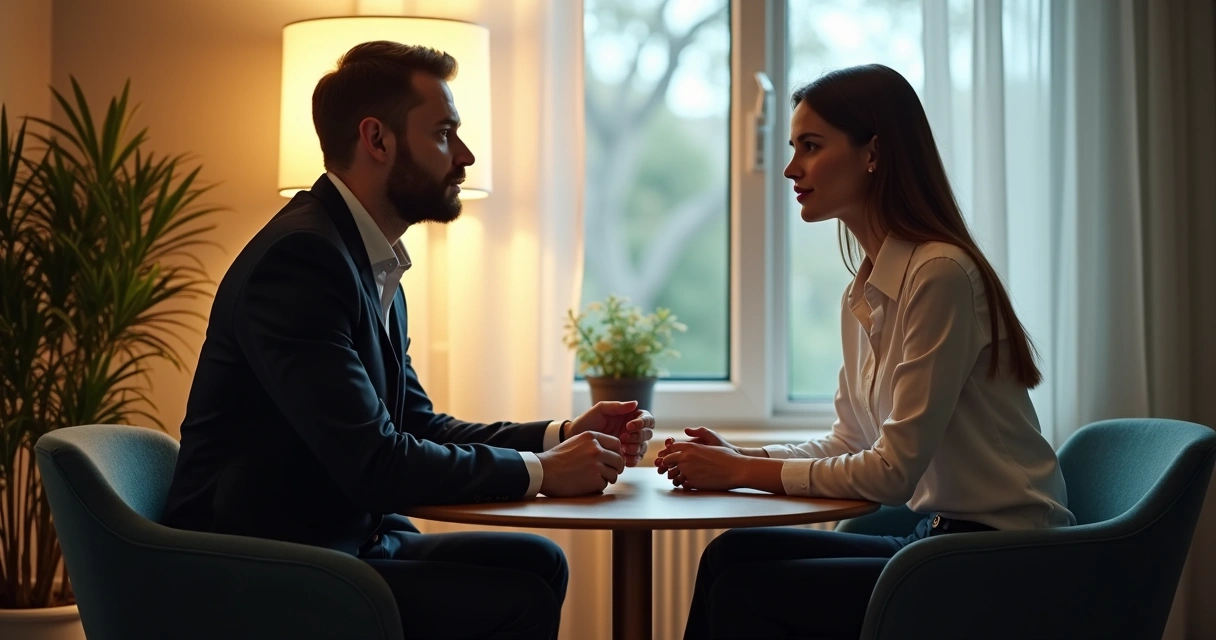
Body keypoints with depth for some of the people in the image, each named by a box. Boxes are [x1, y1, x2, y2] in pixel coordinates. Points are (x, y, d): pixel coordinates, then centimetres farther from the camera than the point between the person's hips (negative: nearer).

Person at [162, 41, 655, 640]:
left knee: (536, 561, 5)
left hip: (343, 540, 10)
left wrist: (560, 435, 1)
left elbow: (418, 425, 14)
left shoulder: (371, 260, 11)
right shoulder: (300, 256, -20)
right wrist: (541, 471, -14)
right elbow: (374, 465, -25)